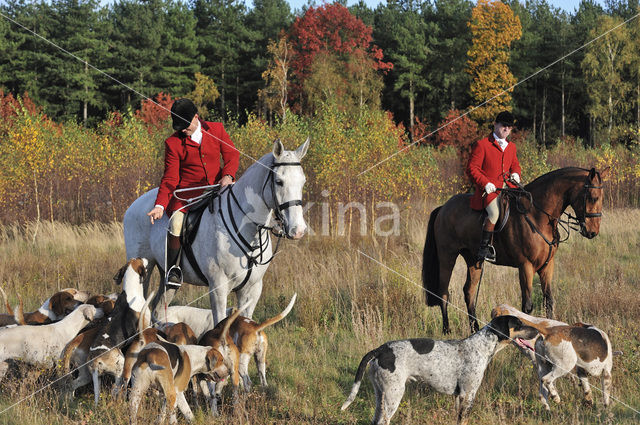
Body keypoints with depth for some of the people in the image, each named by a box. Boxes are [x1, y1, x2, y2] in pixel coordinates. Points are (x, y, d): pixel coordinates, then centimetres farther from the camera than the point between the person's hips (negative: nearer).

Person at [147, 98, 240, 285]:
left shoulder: (217, 129, 4)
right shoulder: (173, 143, -1)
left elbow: (232, 155, 7)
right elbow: (170, 179, -2)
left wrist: (228, 175, -14)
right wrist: (160, 205, -16)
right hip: (188, 192, -3)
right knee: (176, 223, -28)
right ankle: (174, 269, -12)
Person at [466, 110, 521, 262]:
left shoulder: (511, 147, 20)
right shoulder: (482, 145, 0)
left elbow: (515, 164, 32)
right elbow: (472, 168, -4)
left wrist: (515, 174, 6)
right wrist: (485, 183, -17)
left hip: (508, 188, 7)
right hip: (489, 190, -7)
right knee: (495, 211, -34)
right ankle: (484, 248, -28)